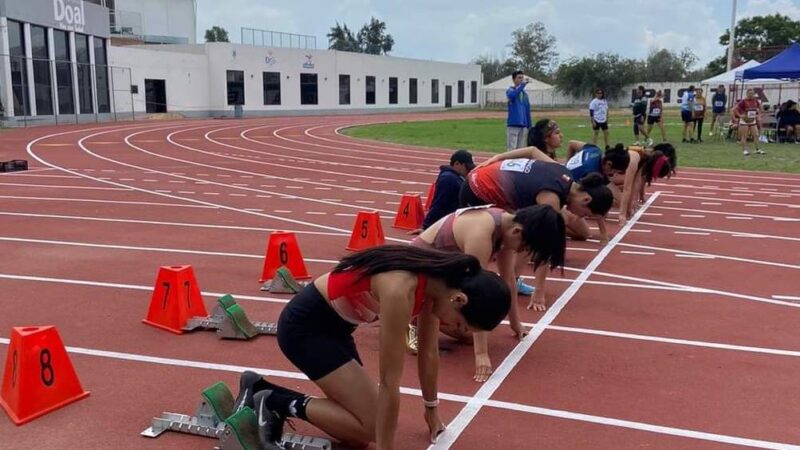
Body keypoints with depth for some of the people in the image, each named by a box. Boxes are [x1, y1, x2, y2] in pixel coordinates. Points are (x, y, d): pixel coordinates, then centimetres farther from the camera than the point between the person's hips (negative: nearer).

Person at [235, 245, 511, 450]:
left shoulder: (437, 281, -8)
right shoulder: (401, 291, -34)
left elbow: (429, 352, 7)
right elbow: (390, 382, -27)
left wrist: (431, 408, 18)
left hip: (333, 325, 9)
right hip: (303, 326, -9)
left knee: (358, 422, 7)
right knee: (371, 426, -10)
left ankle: (261, 391, 16)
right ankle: (275, 403, 2)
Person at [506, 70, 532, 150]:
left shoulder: (525, 93, 14)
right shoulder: (510, 90, -1)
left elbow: (528, 111, 16)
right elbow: (513, 95, -27)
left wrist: (529, 126, 13)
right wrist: (523, 84, -33)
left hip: (523, 126, 6)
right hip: (513, 125, -6)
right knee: (511, 149, -8)